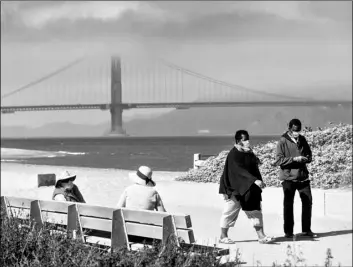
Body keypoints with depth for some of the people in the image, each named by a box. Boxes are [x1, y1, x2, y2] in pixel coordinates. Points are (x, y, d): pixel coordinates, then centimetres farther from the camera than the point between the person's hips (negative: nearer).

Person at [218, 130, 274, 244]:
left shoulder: (249, 153, 6)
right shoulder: (233, 155, -18)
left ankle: (261, 236, 5)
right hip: (235, 189, -7)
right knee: (230, 212, 3)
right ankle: (223, 236, 16)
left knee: (255, 211, 4)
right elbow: (240, 170, -29)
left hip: (249, 189, 7)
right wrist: (255, 180, -37)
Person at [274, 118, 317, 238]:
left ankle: (306, 230, 16)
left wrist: (307, 158, -9)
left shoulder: (302, 139, 5)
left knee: (308, 201, 5)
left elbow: (309, 155, 15)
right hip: (288, 177, -5)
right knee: (288, 204, 3)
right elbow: (278, 160, -15)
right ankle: (288, 232, 11)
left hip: (303, 176, 5)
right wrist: (294, 159, -23)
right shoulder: (283, 141, -9)